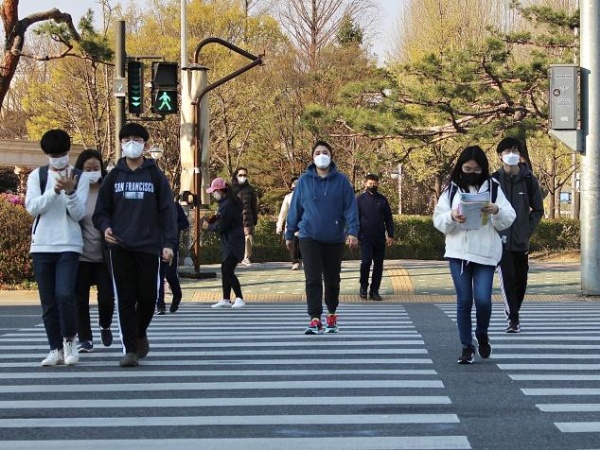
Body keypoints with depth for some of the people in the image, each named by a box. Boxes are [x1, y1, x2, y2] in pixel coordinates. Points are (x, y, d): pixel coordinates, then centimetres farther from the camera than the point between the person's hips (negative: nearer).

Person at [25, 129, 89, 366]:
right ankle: (55, 349, 10)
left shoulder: (79, 178, 2)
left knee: (65, 294, -17)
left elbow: (78, 214, -5)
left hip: (69, 246, -2)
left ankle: (69, 340, 3)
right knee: (48, 301, 3)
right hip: (42, 246, 2)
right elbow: (32, 207, -6)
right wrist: (55, 191, -19)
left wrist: (70, 191, -22)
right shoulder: (37, 176, 6)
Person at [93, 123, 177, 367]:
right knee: (125, 299, -3)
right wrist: (105, 227, -8)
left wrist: (169, 243, -7)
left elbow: (167, 211, 2)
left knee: (148, 296, 2)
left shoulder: (156, 176, 5)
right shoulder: (114, 176, 10)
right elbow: (101, 210, 13)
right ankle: (130, 349, 0)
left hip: (149, 246, -1)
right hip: (120, 247, 1)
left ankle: (140, 334, 29)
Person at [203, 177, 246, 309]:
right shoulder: (229, 202, 11)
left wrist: (209, 226, -1)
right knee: (225, 270, 14)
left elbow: (221, 227, -17)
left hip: (233, 244, -11)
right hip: (229, 243, 11)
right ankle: (226, 300, 20)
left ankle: (240, 299, -10)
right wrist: (215, 218, 8)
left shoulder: (227, 205, -20)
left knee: (228, 271, -12)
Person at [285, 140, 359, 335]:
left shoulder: (341, 180, -2)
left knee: (332, 280, 14)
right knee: (313, 279, -10)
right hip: (310, 237, -1)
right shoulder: (304, 180, 1)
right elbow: (295, 208, 6)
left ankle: (332, 314, 32)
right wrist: (290, 233, 10)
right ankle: (315, 319, -12)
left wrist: (352, 231, -15)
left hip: (334, 238, 1)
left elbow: (350, 207, -5)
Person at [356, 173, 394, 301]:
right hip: (365, 237, -3)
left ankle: (374, 291, 10)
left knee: (378, 264, 3)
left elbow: (388, 219, 11)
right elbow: (355, 219, 1)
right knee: (366, 261, -14)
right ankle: (363, 287, 6)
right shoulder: (360, 199, 3)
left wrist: (390, 235, 4)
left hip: (380, 238, 3)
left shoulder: (382, 200, 9)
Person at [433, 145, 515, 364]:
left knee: (483, 299, -8)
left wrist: (497, 211, -18)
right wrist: (452, 217, -16)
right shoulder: (452, 189, 5)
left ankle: (482, 334, 21)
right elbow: (438, 220, 4)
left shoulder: (493, 188, 3)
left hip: (486, 253, -1)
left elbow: (508, 220, 2)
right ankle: (466, 347, 13)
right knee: (464, 301, 3)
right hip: (458, 253, 1)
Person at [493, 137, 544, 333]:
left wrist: (528, 231, 0)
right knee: (507, 278, -13)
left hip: (521, 241, 2)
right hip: (501, 240, -2)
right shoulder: (493, 180, 0)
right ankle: (513, 319, -11)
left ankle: (512, 312, 27)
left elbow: (538, 210, 10)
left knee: (521, 280, 8)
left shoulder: (529, 180, 4)